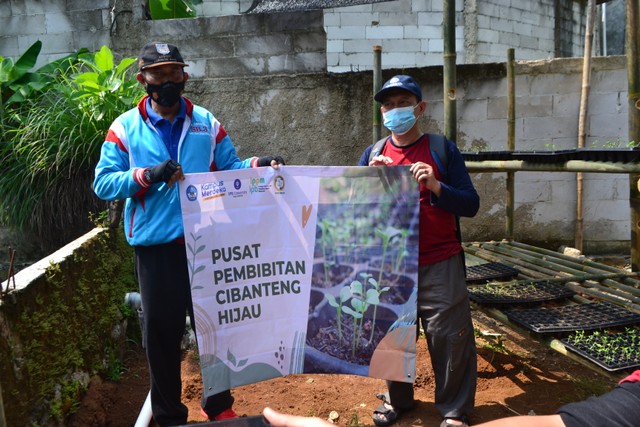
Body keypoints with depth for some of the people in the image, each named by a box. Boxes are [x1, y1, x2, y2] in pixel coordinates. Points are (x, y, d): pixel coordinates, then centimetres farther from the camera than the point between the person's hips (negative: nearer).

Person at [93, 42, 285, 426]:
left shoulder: (206, 122, 7)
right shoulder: (125, 127, 1)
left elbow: (229, 168, 7)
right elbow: (103, 183, -4)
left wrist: (259, 165, -12)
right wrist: (147, 175, -19)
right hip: (156, 247, -1)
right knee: (162, 330, 10)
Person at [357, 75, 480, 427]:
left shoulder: (442, 149, -2)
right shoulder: (373, 154, 5)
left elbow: (470, 204, -7)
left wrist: (436, 186, -23)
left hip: (440, 265, -3)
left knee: (450, 338, 3)